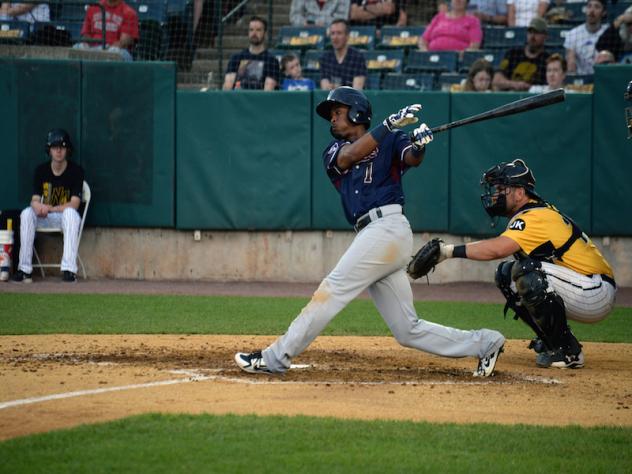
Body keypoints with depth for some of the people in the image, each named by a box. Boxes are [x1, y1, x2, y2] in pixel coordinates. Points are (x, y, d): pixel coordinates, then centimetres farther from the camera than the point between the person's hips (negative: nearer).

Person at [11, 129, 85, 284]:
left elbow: (74, 204, -17)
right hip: (44, 219, 3)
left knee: (70, 213, -37)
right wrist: (37, 206, -30)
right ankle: (24, 268, -27)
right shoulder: (41, 170, 1)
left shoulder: (76, 171, -10)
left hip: (66, 218, -3)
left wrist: (50, 208, -30)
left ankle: (69, 270, -44)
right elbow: (34, 200, -4)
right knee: (27, 213, -26)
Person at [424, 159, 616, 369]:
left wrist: (451, 251, -32)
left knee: (526, 270, -29)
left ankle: (567, 350, -18)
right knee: (507, 274, 10)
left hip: (596, 292, -10)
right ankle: (551, 343, 11)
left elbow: (497, 249, -33)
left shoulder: (537, 217, -20)